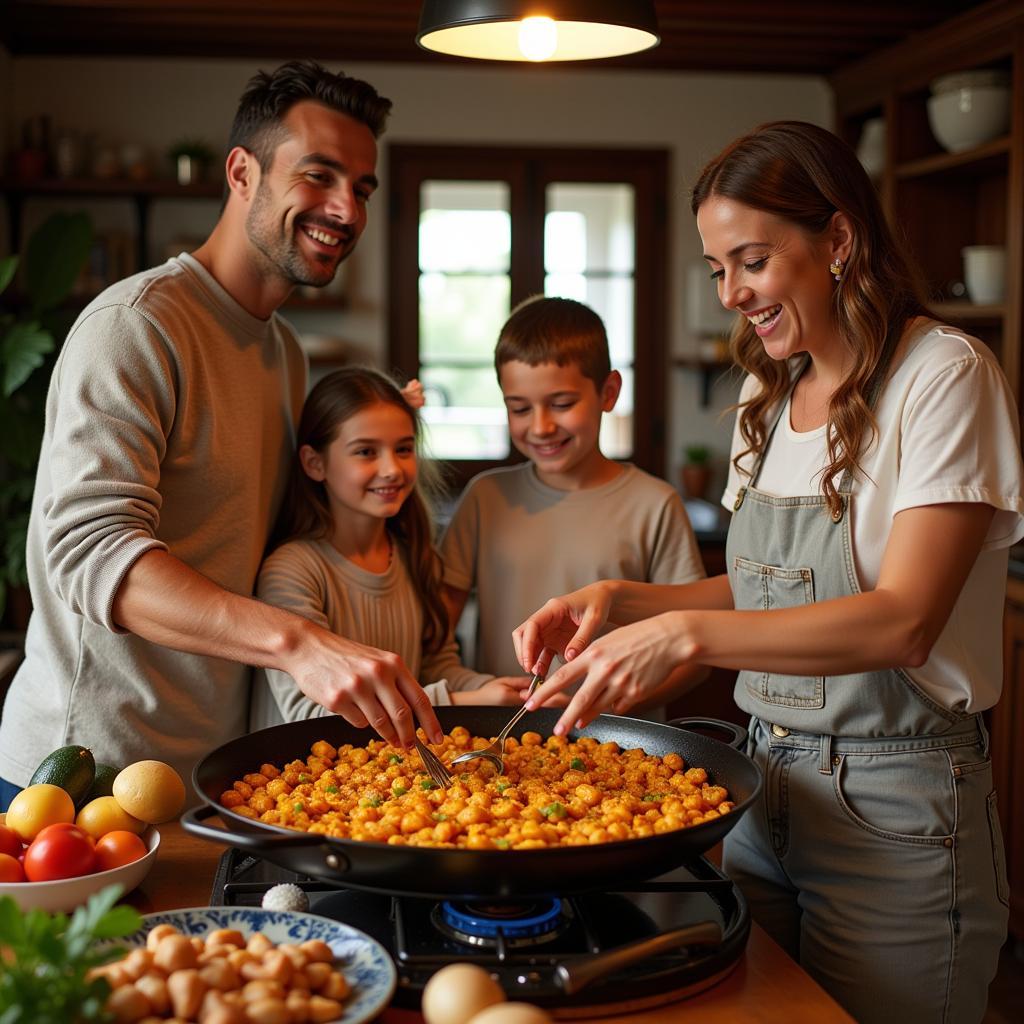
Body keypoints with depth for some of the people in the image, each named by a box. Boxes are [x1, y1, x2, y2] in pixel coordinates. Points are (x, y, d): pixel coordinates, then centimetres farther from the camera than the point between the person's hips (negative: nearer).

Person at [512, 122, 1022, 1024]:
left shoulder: (944, 376, -13)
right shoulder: (770, 392, 10)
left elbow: (902, 621, -22)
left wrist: (687, 633, -29)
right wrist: (620, 602, -2)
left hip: (895, 813, -6)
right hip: (767, 783, 7)